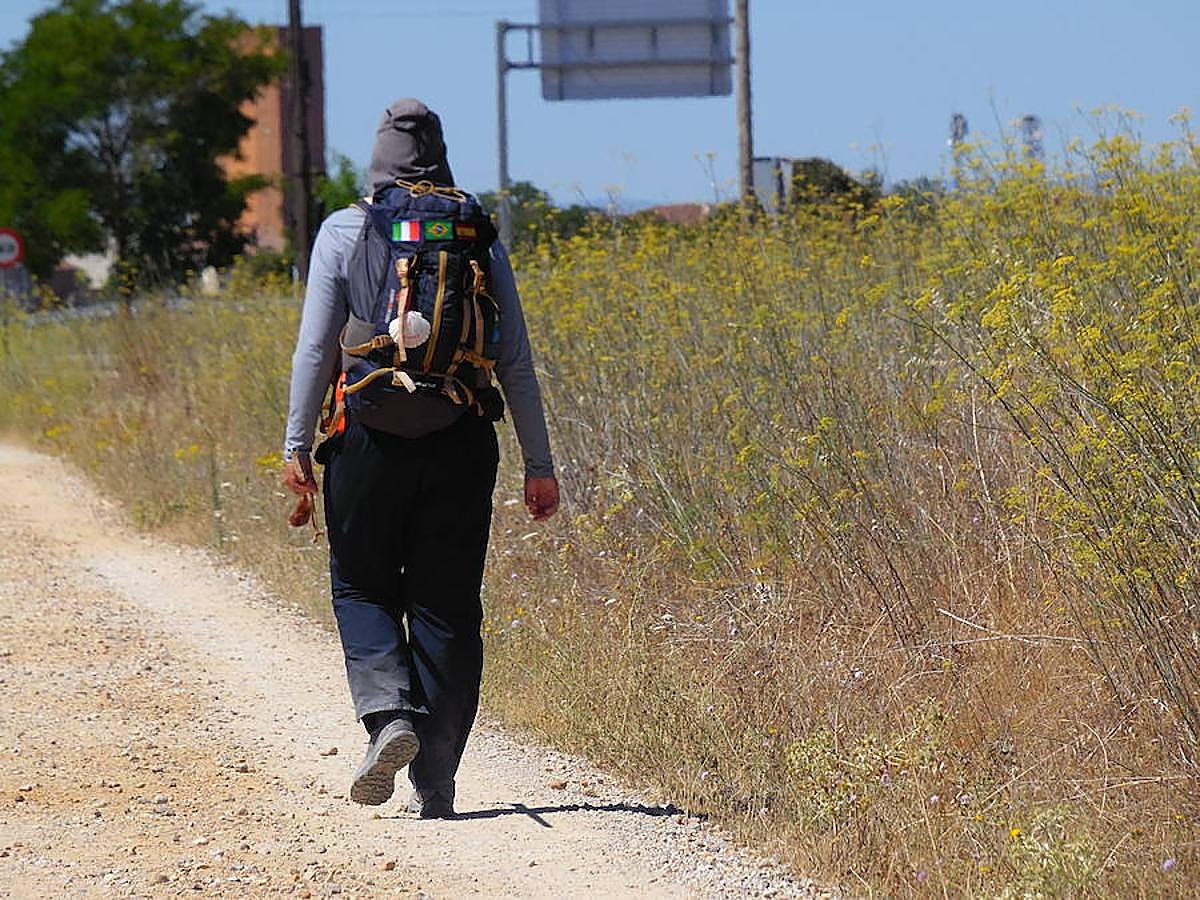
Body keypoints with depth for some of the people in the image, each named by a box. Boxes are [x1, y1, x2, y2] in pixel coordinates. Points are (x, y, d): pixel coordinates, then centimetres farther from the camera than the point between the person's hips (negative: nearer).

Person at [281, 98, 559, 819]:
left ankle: (389, 712, -14)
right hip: (463, 442, 1)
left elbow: (316, 347, -4)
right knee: (447, 604, 7)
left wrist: (297, 443, 3)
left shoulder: (344, 233, 0)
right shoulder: (479, 239, 4)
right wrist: (539, 464, 7)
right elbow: (516, 362, 3)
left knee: (362, 587, 14)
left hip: (370, 441, -1)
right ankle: (435, 782, 5)